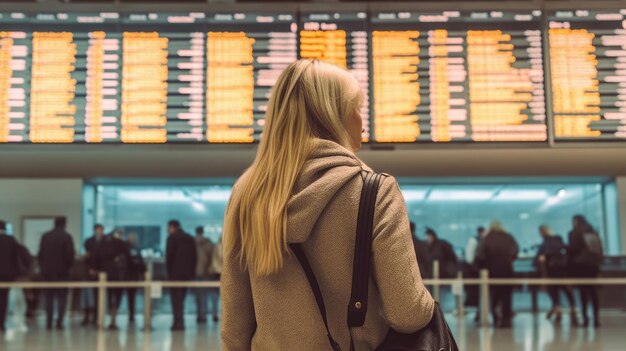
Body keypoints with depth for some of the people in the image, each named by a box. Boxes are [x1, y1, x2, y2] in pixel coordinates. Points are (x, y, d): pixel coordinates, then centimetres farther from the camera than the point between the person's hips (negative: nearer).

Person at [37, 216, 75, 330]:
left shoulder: (45, 236, 5)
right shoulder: (67, 237, -8)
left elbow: (40, 254, 6)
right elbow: (70, 255, -11)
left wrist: (42, 268, 15)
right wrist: (69, 265, 6)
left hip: (47, 271, 4)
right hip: (62, 271, -4)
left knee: (49, 297, 10)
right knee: (61, 297, 2)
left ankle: (49, 322, 8)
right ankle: (59, 322, -4)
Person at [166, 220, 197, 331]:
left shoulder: (172, 238, -6)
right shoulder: (190, 238, 14)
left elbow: (169, 255, -12)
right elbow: (194, 256, 12)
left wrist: (169, 271, -3)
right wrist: (192, 271, 14)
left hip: (175, 272, -6)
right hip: (187, 273, 6)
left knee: (176, 298, -4)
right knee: (181, 298, 14)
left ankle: (178, 322, -9)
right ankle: (180, 322, 14)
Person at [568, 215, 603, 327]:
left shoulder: (574, 233, -4)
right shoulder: (594, 233, 14)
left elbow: (572, 250, -8)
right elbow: (600, 250, 15)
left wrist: (569, 264, 3)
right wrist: (598, 263, 20)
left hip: (580, 265, -5)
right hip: (593, 264, 5)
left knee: (583, 292, -7)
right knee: (593, 292, 7)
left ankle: (585, 318, -13)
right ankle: (596, 318, 2)